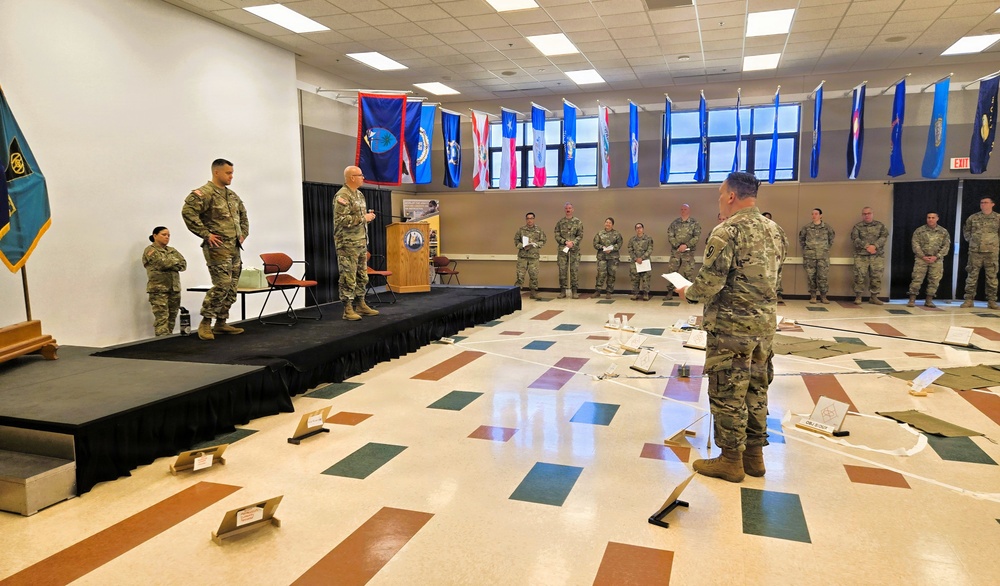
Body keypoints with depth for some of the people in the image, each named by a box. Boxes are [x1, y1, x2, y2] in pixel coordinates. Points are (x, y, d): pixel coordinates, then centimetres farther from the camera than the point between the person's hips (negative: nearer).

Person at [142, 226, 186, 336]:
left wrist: (169, 263, -6)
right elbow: (163, 263, -13)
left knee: (172, 318, 3)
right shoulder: (150, 250, 2)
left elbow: (183, 265, 7)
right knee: (162, 318, -12)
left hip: (175, 288, 6)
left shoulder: (172, 250, 20)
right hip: (158, 289, -6)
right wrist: (175, 262, 3)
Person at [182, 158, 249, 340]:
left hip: (235, 248, 8)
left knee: (231, 288, 9)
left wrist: (243, 233, 16)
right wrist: (206, 234, -19)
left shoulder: (232, 195, 17)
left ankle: (221, 323, 19)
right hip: (217, 247, -8)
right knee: (221, 286, -14)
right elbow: (188, 211, -21)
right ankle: (205, 323, -3)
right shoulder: (204, 193, -10)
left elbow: (243, 215, 30)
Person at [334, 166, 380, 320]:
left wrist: (368, 215, 7)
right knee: (348, 277, -6)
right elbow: (342, 220, -22)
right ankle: (348, 309, 0)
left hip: (362, 242, 9)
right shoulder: (342, 196, -13)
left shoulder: (359, 194, 16)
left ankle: (360, 305, 24)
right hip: (348, 244, -9)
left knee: (362, 276, 14)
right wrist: (363, 218, -17)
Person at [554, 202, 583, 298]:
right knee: (562, 270, 1)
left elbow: (580, 235, 1)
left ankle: (574, 291, 5)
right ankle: (563, 291, 8)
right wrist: (565, 242, -11)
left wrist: (573, 243, -14)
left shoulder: (578, 222, 6)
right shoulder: (560, 222, 8)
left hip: (574, 249, -1)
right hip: (562, 249, 1)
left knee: (575, 270, -1)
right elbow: (556, 235, 3)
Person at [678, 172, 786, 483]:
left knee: (727, 393, 3)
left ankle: (731, 460, 12)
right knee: (755, 389, 16)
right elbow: (769, 278, 15)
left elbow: (710, 282, -19)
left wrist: (689, 293, 0)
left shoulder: (728, 231, -16)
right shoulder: (774, 230, 9)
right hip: (765, 322, 8)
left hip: (731, 326, -8)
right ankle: (754, 455, 26)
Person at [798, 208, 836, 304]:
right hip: (809, 256, 0)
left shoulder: (827, 227, 3)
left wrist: (827, 247, 11)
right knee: (811, 276, 1)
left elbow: (831, 238, 17)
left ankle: (823, 297, 8)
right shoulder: (806, 227, 2)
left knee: (823, 276, -2)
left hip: (823, 256, 0)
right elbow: (801, 238, 16)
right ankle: (812, 296, 10)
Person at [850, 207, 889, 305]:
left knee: (876, 276, 2)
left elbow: (884, 236, -2)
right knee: (859, 276, -7)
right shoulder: (857, 226, 6)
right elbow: (855, 239, -6)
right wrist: (867, 246, -18)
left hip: (877, 256, 2)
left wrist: (874, 246, -17)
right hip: (861, 256, -1)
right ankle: (858, 297, 1)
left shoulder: (880, 225, 11)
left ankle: (874, 297, 13)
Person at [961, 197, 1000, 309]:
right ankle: (969, 300, 4)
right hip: (975, 251, 0)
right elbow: (966, 231, 16)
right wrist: (971, 240, 6)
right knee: (972, 276, 1)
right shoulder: (973, 218, 7)